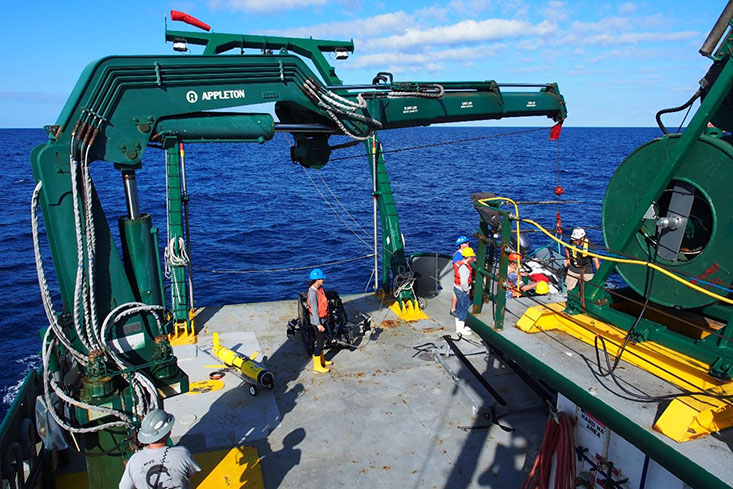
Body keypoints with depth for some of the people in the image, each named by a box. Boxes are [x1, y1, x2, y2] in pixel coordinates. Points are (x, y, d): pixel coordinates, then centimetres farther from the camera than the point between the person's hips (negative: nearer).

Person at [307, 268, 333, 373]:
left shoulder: (320, 289, 4)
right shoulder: (313, 292, -24)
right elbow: (314, 310, -23)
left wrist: (327, 317, 18)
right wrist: (318, 324, -22)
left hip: (323, 319, 9)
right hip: (317, 321, -9)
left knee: (321, 340, 21)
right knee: (319, 342, -1)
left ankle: (322, 360, 36)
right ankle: (317, 366, 10)